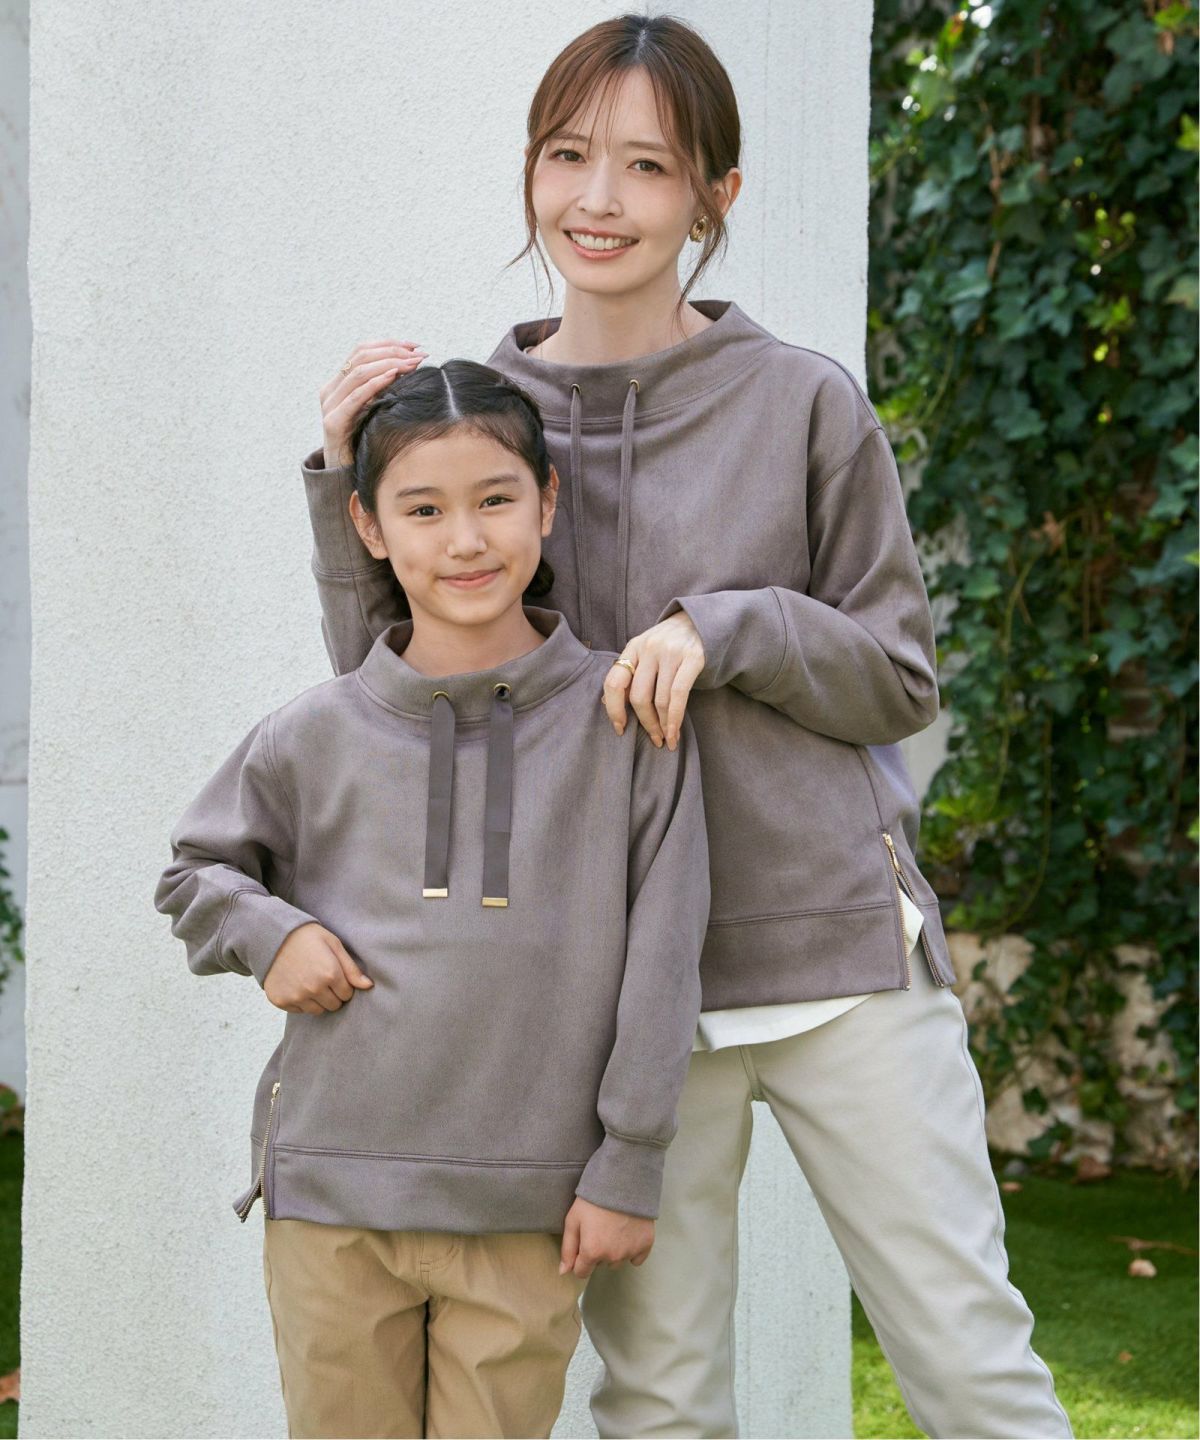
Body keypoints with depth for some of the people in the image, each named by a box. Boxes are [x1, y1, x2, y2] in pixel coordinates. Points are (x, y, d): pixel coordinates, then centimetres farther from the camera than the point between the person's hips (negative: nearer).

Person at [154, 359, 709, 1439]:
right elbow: (194, 872, 19)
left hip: (526, 1220, -1)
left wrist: (628, 1168, -1)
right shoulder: (316, 738, 3)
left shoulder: (621, 719, -1)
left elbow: (659, 959, 0)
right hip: (330, 1194, 1)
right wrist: (269, 932, -2)